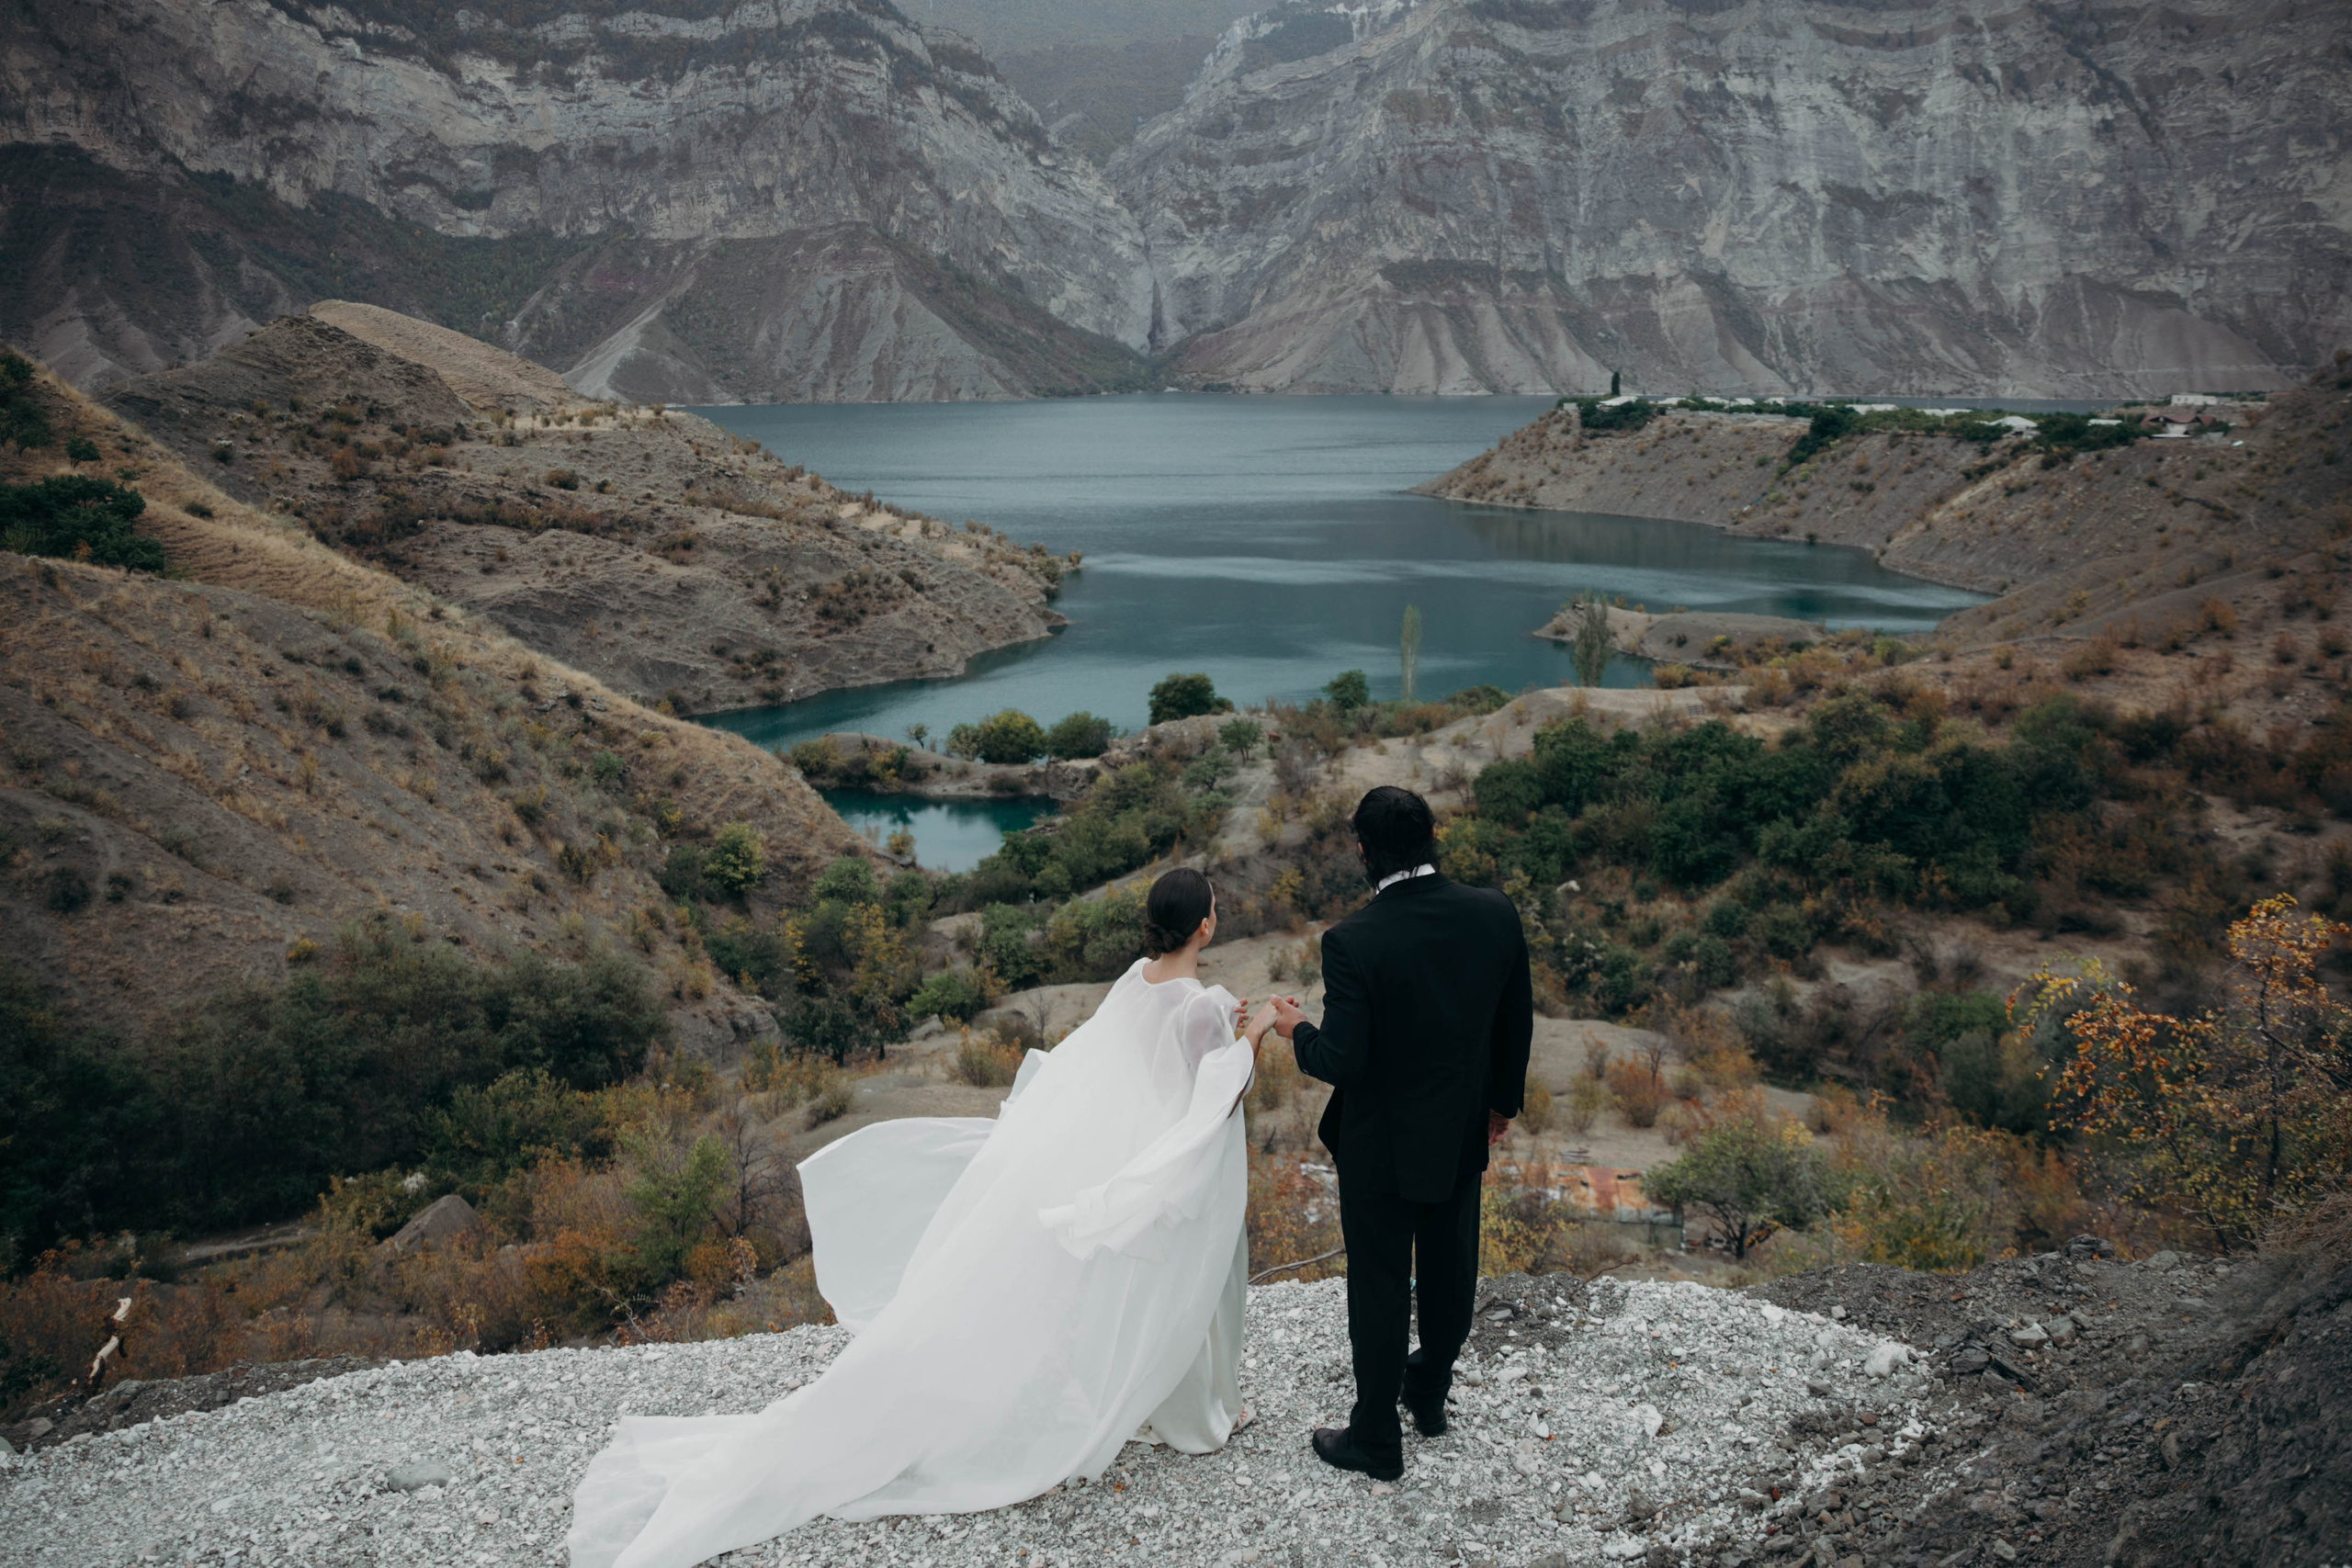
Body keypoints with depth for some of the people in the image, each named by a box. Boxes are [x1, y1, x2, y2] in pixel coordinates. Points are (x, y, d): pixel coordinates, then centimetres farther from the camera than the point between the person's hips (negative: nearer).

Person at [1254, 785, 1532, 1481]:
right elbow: (1517, 1022, 0)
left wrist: (1295, 1028, -4)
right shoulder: (1494, 913, -12)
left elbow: (1342, 1061, -25)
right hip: (1463, 1134, 5)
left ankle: (1377, 1438, 26)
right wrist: (1503, 1098, 16)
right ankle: (1430, 1389, 47)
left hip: (1382, 1145, -5)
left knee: (1380, 1287, 11)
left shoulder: (1353, 941, -27)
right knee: (1449, 1266, 24)